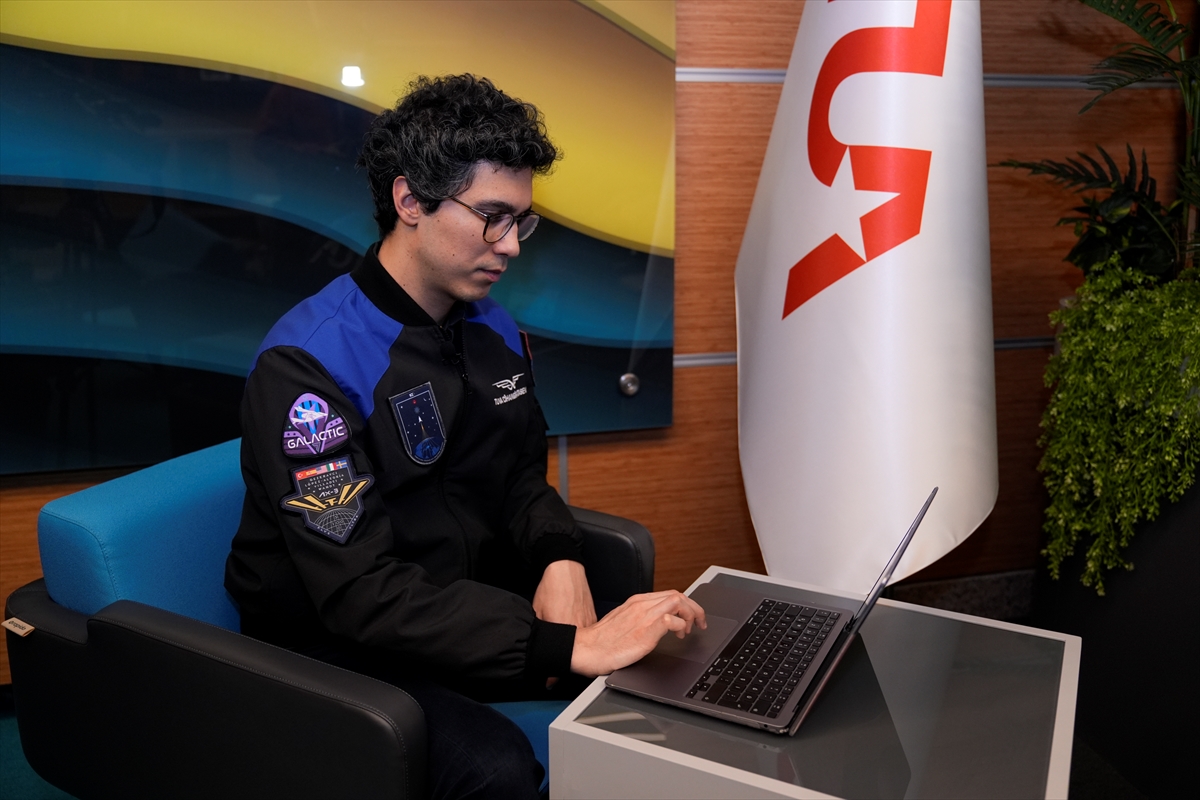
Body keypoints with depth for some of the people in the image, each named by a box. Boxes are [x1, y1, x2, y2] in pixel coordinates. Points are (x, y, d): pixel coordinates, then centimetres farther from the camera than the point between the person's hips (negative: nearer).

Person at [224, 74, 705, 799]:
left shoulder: (495, 331, 2)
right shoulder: (307, 364, -23)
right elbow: (362, 594, -30)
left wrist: (561, 558, -12)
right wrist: (570, 646, -36)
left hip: (468, 600, 7)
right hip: (334, 641, -6)